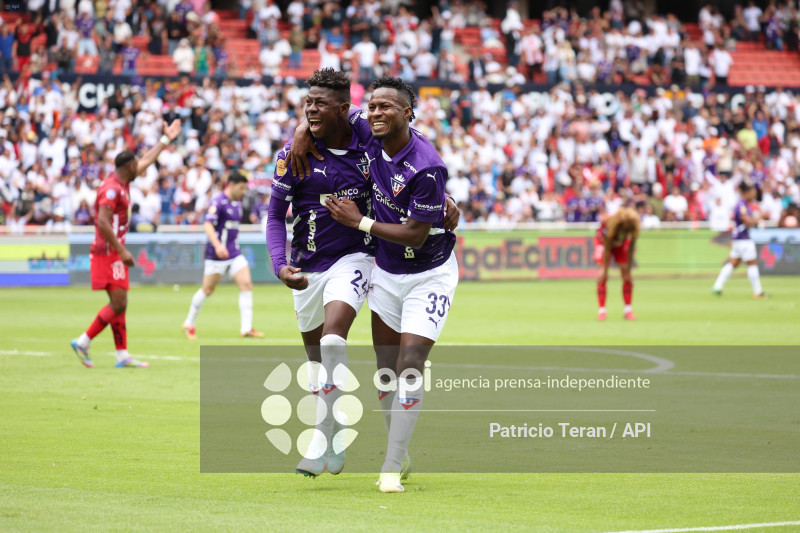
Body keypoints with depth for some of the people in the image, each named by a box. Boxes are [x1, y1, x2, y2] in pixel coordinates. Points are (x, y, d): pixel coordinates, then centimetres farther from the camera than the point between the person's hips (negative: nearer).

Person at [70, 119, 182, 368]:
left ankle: (122, 355, 6)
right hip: (107, 253, -10)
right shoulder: (111, 188, -16)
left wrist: (165, 139, 35)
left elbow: (146, 161, 28)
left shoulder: (122, 183, 13)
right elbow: (102, 222, -25)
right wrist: (122, 251, -25)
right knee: (118, 305, -13)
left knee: (119, 305, 7)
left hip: (114, 253, 10)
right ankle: (83, 342, -8)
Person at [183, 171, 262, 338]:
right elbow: (208, 225, -25)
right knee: (207, 290, 2)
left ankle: (246, 328, -10)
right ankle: (189, 324, 21)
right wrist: (217, 245, -37)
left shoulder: (237, 203, 13)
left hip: (234, 253, 7)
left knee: (246, 284, -7)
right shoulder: (218, 202, -14)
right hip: (217, 255, -7)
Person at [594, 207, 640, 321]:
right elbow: (606, 248, -32)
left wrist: (628, 270, -21)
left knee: (626, 273, -10)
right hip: (603, 241, -2)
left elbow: (631, 250, -23)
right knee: (603, 275, -17)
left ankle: (628, 310, -4)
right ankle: (601, 310, -13)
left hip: (621, 244, 2)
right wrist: (604, 269, -27)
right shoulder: (608, 223, -41)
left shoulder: (633, 229, -34)